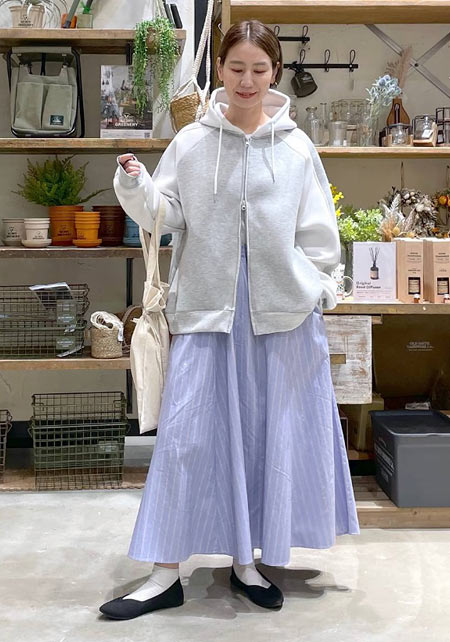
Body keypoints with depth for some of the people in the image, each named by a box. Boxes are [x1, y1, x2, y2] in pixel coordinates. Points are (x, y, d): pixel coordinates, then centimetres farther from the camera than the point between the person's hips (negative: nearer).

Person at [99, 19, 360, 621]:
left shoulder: (296, 147, 5)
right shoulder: (192, 142, 4)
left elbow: (317, 230, 8)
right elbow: (163, 214, 2)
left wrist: (318, 289, 4)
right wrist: (135, 185, -15)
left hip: (283, 310, 1)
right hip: (207, 306, -1)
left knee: (270, 431, 8)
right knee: (188, 431, -1)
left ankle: (248, 560, 25)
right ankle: (166, 573, 10)